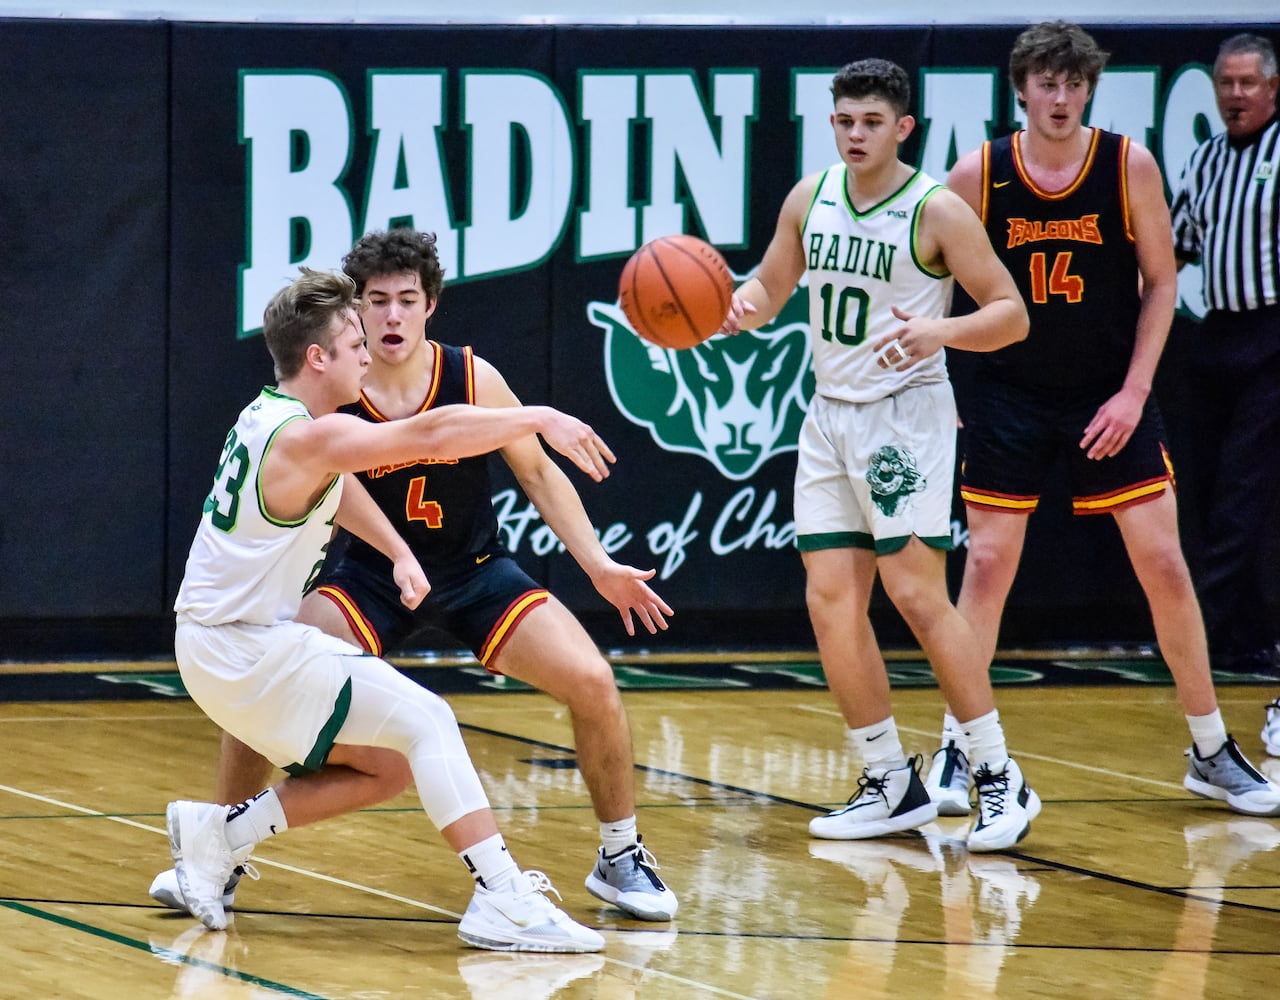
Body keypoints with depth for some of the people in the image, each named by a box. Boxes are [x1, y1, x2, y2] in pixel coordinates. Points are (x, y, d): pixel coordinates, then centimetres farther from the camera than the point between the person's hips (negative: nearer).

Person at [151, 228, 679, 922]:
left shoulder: (471, 379, -16)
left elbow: (537, 473, -4)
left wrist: (601, 567, -9)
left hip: (475, 571, 0)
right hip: (371, 575, 0)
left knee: (592, 683, -15)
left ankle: (620, 858, 7)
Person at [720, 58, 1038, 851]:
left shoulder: (936, 211, -11)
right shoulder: (811, 198, 6)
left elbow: (1011, 314, -10)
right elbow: (770, 287, 18)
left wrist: (940, 330, -29)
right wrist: (734, 308, -5)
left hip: (907, 413, -6)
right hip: (830, 414, 6)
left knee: (918, 592, -13)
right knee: (831, 598, 1)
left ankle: (1001, 779, -7)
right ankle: (892, 785, 11)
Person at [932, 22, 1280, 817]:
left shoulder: (1130, 166, -7)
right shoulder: (979, 174, -7)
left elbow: (1161, 280, -1)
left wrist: (1133, 393, -8)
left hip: (1109, 395, 0)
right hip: (1011, 395, 0)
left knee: (1164, 564, -1)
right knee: (988, 564, -4)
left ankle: (1213, 753, 11)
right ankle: (956, 751, 6)